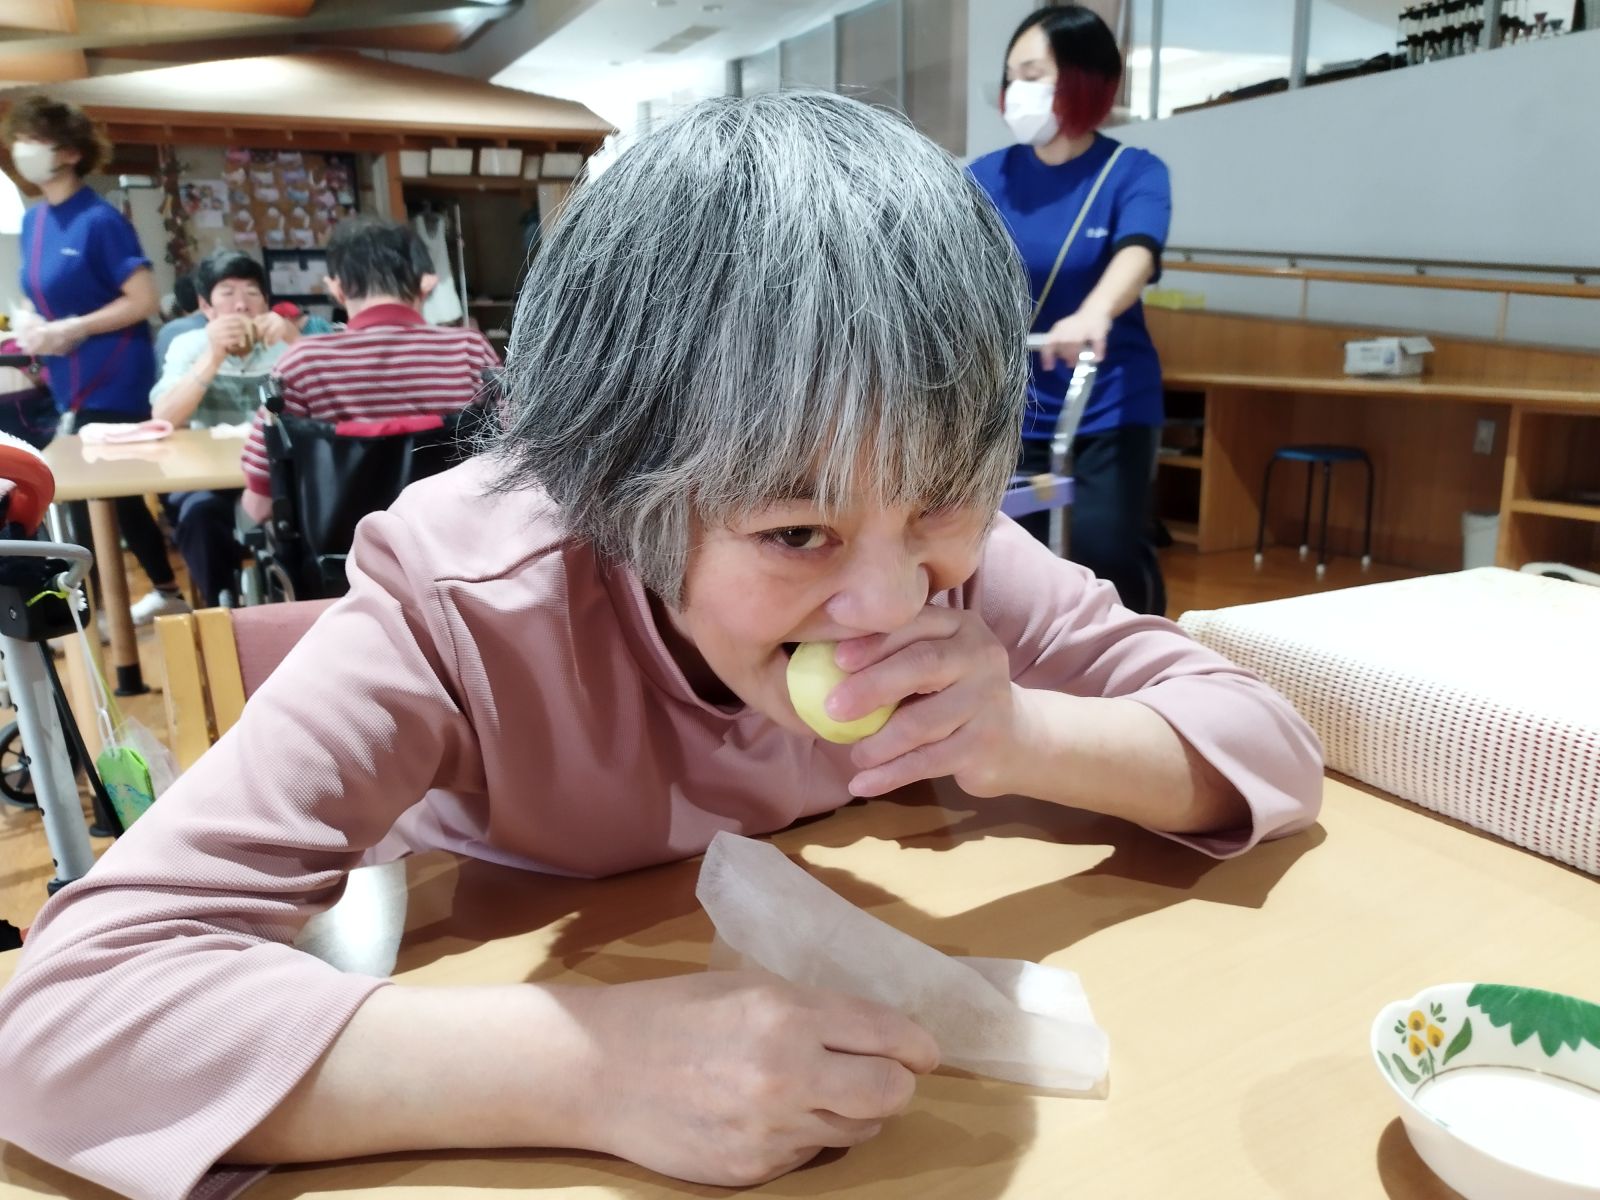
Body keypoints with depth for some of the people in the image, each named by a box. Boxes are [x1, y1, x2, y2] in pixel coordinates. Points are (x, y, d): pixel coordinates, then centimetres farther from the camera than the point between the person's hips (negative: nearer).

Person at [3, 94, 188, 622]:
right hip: (69, 382, 8)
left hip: (113, 381, -8)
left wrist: (72, 329, -20)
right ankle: (167, 591, 28)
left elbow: (144, 300, -17)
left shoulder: (99, 220, -13)